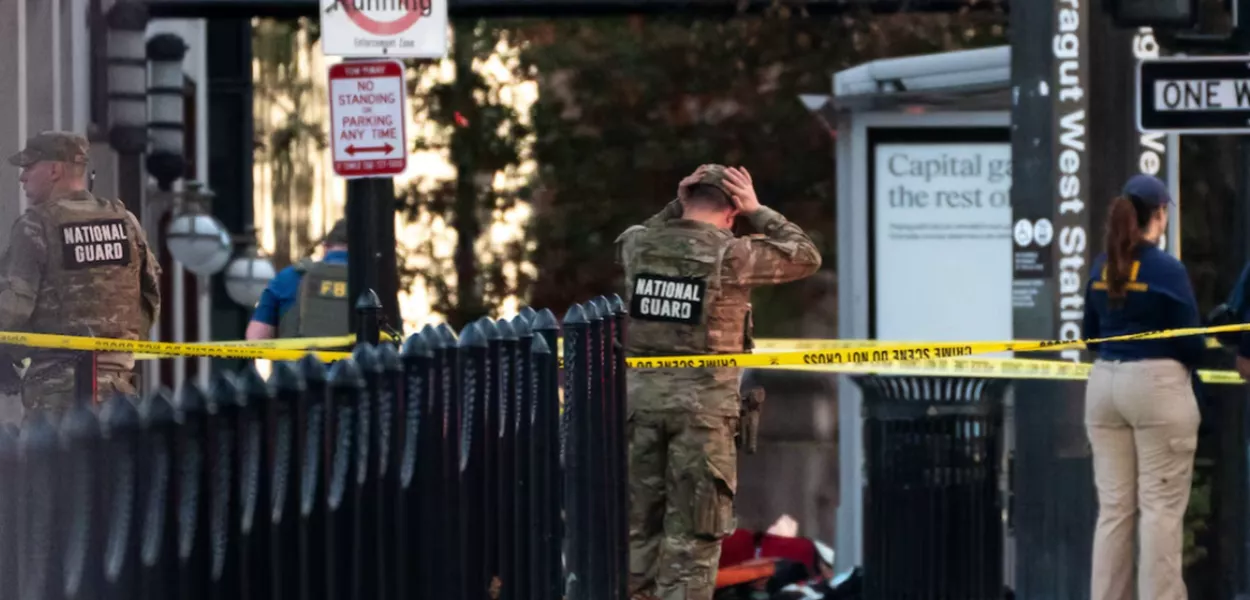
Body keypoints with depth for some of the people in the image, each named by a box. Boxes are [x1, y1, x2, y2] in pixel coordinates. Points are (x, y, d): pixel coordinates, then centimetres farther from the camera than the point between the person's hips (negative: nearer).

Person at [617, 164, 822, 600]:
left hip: (641, 394, 4)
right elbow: (806, 257, 7)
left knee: (639, 521, 12)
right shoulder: (731, 255, -7)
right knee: (694, 530, 0)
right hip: (703, 401, -4)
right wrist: (757, 212, 11)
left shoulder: (637, 245, 4)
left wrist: (676, 207, 19)